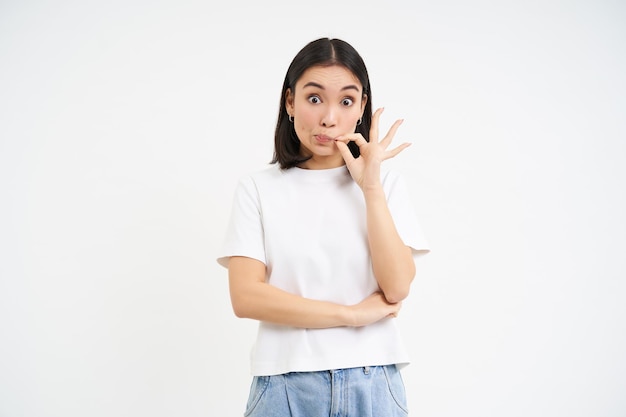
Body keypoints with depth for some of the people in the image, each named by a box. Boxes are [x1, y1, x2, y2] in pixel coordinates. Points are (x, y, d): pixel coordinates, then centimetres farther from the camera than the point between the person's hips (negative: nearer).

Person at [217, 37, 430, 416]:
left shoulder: (386, 182, 2)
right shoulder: (258, 189, -1)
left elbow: (397, 288, -8)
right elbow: (246, 296, -10)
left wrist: (370, 187, -12)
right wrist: (351, 314, -10)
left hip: (372, 384, 1)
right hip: (285, 384, -1)